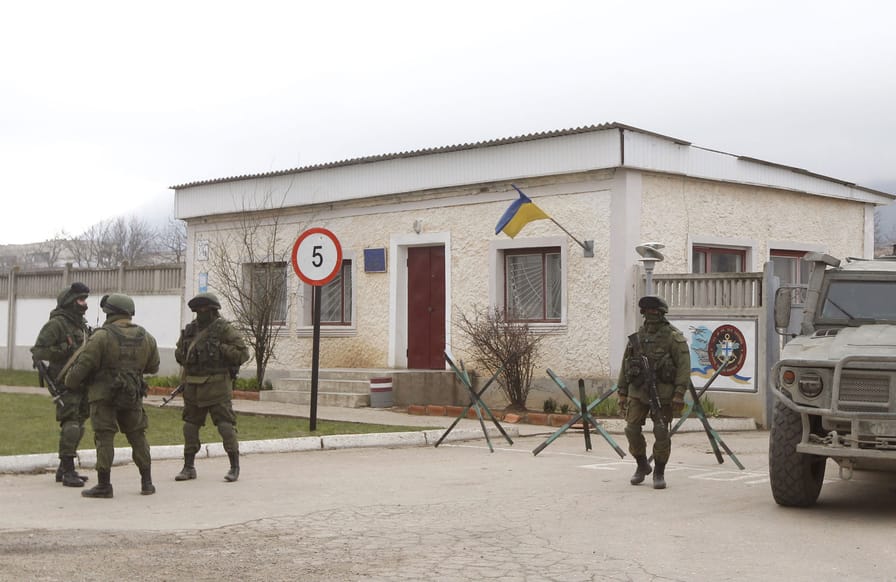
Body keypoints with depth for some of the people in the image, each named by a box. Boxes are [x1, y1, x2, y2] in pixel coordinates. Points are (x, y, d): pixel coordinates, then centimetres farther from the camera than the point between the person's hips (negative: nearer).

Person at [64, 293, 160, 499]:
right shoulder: (145, 337, 4)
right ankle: (147, 483, 17)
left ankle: (104, 485, -1)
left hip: (104, 394, -4)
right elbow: (153, 367, 13)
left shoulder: (102, 336, -12)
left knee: (104, 438, 0)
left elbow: (83, 364, -12)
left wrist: (70, 383, 4)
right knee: (138, 437, 14)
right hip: (132, 396, 5)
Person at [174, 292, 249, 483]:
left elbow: (243, 353, -9)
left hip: (216, 387, -6)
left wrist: (221, 349, -16)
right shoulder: (190, 329, 11)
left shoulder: (224, 329, -6)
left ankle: (235, 467, 3)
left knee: (225, 425, -6)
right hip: (193, 387, 6)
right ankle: (189, 467, 19)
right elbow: (179, 352, 24)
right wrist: (185, 356, 3)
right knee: (190, 426, 9)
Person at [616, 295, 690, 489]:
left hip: (662, 392, -4)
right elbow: (625, 366, 15)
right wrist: (622, 393, 11)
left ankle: (659, 473, 10)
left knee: (661, 433, -6)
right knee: (632, 429, -2)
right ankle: (642, 466, 20)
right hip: (638, 391, 4)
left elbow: (684, 366, -10)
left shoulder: (674, 337, -4)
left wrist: (679, 394, -18)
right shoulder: (636, 337, 11)